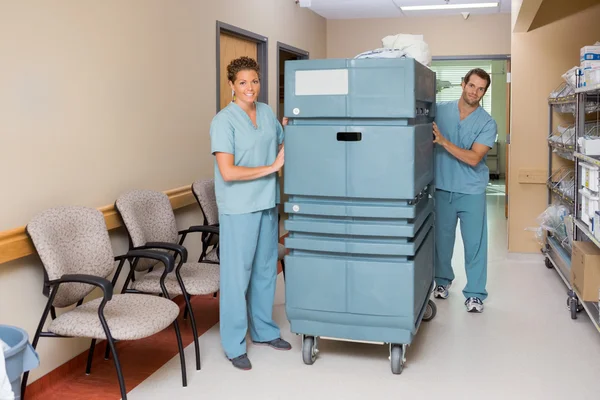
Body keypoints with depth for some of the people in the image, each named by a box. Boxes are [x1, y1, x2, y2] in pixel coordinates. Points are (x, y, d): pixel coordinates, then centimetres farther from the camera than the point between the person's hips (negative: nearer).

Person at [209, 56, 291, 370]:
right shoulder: (224, 121, -12)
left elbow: (283, 146, 22)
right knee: (237, 276, 1)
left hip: (267, 204, 6)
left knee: (266, 271, 16)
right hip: (238, 209, -6)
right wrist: (271, 167, -16)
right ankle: (234, 346, 13)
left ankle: (264, 330, 32)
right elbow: (228, 171, -19)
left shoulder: (267, 113, 8)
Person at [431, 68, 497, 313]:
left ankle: (475, 293, 13)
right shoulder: (440, 110, 0)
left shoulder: (487, 123, -6)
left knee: (475, 243, 0)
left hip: (472, 191, -1)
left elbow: (473, 158, -16)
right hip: (443, 188, 2)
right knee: (442, 239, 13)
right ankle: (443, 280, 35)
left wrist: (443, 141, -22)